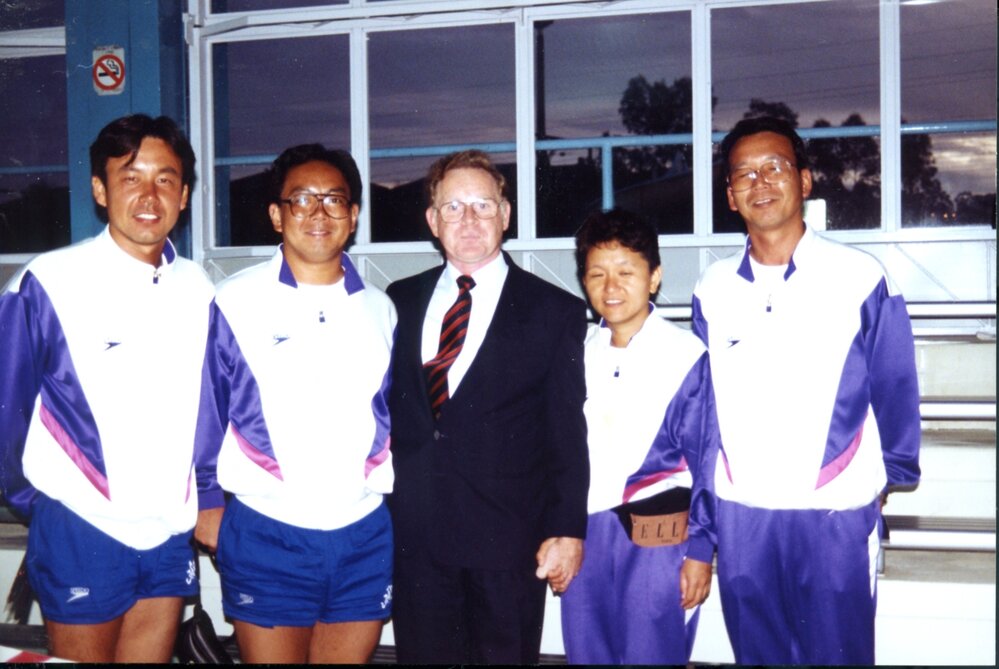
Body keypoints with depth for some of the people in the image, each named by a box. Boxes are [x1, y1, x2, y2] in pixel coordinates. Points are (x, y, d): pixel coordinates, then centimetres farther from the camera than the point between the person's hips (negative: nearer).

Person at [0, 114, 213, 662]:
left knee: (154, 653, 16)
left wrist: (207, 499, 11)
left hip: (172, 535, 4)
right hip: (80, 532, -4)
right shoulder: (48, 282, -10)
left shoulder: (196, 288, 4)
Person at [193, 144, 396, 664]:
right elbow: (202, 411, 1)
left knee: (351, 655, 14)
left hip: (365, 537, 3)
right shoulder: (233, 303, -5)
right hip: (263, 536, -3)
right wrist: (206, 501, 3)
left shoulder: (378, 310, 7)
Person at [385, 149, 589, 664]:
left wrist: (567, 530, -8)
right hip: (414, 535, 3)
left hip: (508, 541, -3)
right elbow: (387, 405, 12)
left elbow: (567, 434, -2)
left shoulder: (555, 311, 0)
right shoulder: (401, 301, 10)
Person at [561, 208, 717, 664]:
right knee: (585, 653, 15)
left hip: (656, 540, -4)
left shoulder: (686, 355, -9)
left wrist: (700, 550, -6)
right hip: (583, 533, 5)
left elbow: (707, 460, -6)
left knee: (651, 655, 6)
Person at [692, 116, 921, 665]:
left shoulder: (860, 278, -6)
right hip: (740, 515, 3)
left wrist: (891, 477, 7)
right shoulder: (712, 290, 3)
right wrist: (701, 505, 12)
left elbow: (894, 390, 1)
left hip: (837, 515, -3)